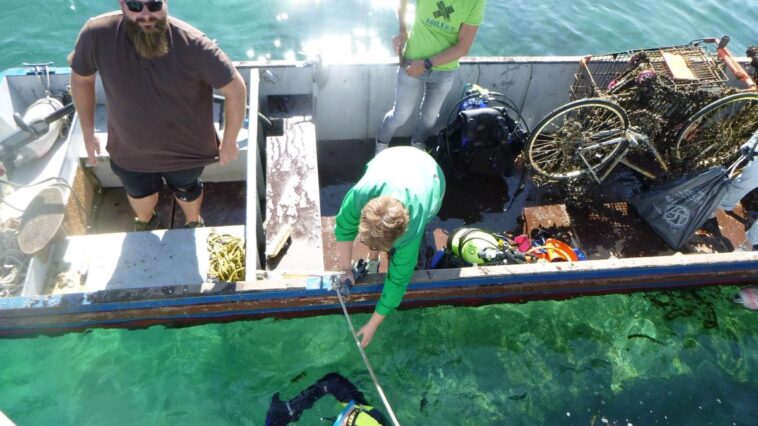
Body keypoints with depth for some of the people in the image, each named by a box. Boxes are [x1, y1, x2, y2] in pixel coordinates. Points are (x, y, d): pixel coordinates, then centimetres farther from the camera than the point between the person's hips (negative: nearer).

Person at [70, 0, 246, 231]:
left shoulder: (192, 44, -30)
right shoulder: (96, 35, -22)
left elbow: (235, 89, -21)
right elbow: (81, 78, -3)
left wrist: (229, 143, -13)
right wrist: (88, 132, 2)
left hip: (184, 149, -2)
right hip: (129, 150, 2)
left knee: (186, 191, 28)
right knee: (139, 194, 30)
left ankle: (194, 224, 61)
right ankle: (145, 222, 65)